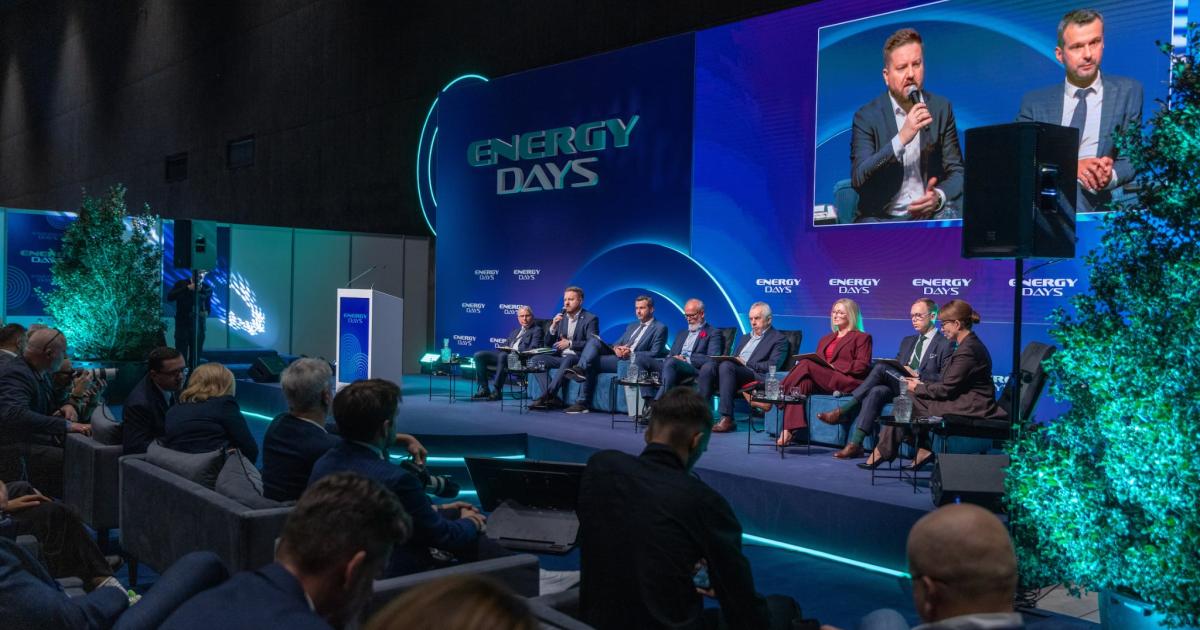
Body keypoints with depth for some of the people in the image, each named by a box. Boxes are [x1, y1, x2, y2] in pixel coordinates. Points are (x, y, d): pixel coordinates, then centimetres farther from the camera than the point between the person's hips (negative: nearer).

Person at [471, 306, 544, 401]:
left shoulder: (537, 330, 8)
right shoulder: (515, 331, 31)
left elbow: (532, 349, -6)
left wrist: (517, 352, -18)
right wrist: (506, 348, 4)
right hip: (504, 353, 7)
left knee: (503, 356, -40)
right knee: (479, 355, -13)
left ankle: (496, 391, -36)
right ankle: (484, 389, -14)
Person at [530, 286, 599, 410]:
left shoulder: (590, 319, -1)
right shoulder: (561, 317, 15)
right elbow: (548, 342, 12)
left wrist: (570, 343, -19)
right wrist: (553, 326, -6)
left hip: (578, 358, -6)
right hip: (560, 357, 6)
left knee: (568, 360, -38)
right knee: (535, 360, -19)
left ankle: (546, 395, -38)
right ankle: (553, 398, -27)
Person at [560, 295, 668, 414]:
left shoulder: (660, 328, 3)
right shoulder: (632, 326, 27)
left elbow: (654, 354, -8)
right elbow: (617, 343, 22)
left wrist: (631, 353, -18)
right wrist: (616, 348, -4)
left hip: (632, 361, -7)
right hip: (618, 356, 7)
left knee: (591, 361, -23)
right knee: (594, 340, -17)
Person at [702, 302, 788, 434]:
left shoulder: (779, 339, 10)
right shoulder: (744, 338, 33)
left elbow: (772, 366, -4)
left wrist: (746, 363, -9)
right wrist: (729, 358, 4)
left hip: (756, 376, -6)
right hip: (733, 372, 6)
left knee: (726, 366, -35)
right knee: (708, 366, -24)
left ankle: (727, 419, -38)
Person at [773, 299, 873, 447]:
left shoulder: (862, 338, 12)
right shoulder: (826, 339, 31)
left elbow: (862, 366, -2)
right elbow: (817, 362, 23)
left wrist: (834, 366, -11)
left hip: (844, 382, -5)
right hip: (820, 383, 5)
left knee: (806, 364, -27)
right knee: (801, 382, -31)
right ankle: (788, 430, -44)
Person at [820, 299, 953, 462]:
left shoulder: (945, 345, 3)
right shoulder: (907, 341, 26)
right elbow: (895, 366, 23)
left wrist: (917, 374, -18)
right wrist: (897, 373, 0)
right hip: (898, 388, 6)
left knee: (881, 367, -27)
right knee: (876, 391, -28)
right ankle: (855, 444, -34)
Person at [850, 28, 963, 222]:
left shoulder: (941, 108, 6)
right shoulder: (867, 116, -3)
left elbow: (957, 171, 7)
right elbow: (858, 178, -15)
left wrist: (939, 196, -16)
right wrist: (902, 138, -25)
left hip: (931, 213, 3)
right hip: (883, 217, -2)